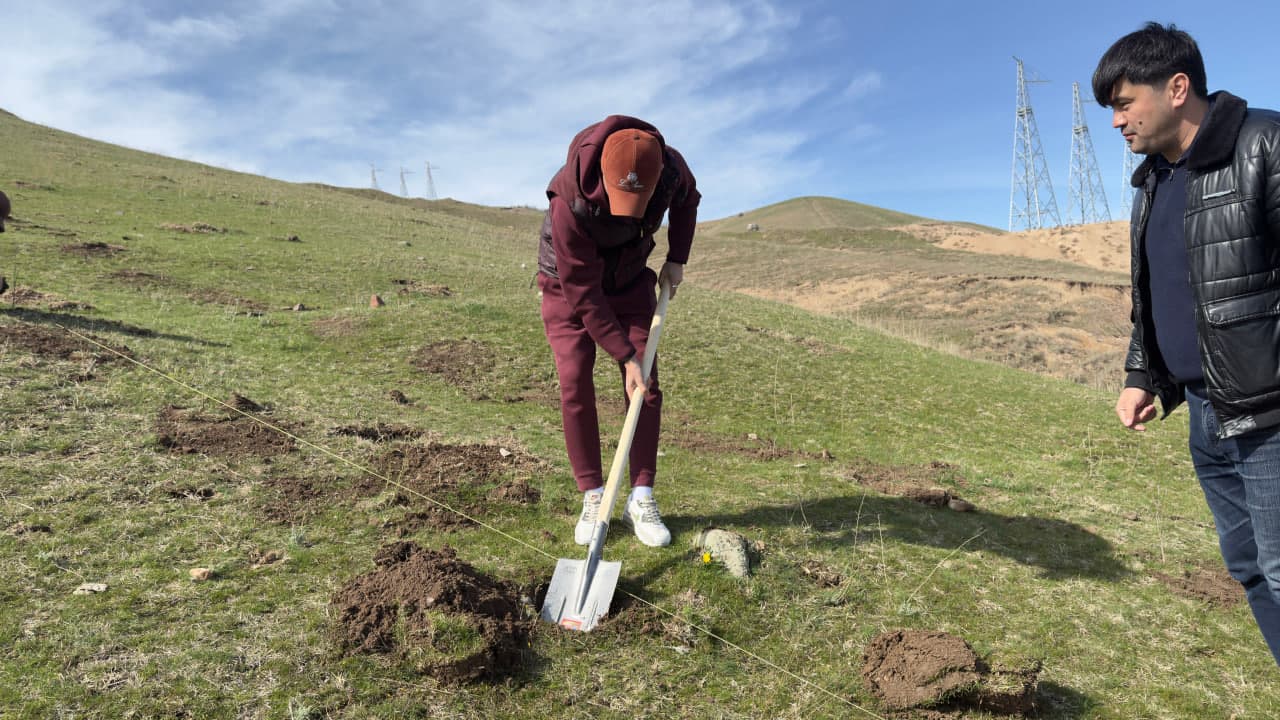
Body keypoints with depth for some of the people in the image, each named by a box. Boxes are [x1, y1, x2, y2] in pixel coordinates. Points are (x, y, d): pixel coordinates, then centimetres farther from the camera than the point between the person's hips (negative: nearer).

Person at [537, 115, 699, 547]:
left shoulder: (670, 167, -25)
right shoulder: (570, 203, -38)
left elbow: (687, 201, 3)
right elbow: (583, 296, -31)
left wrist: (676, 259, -3)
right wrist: (626, 357, -30)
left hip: (630, 280, 4)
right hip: (567, 284, -3)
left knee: (647, 386, -5)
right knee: (575, 386, -11)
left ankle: (641, 499, 2)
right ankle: (593, 498, 1)